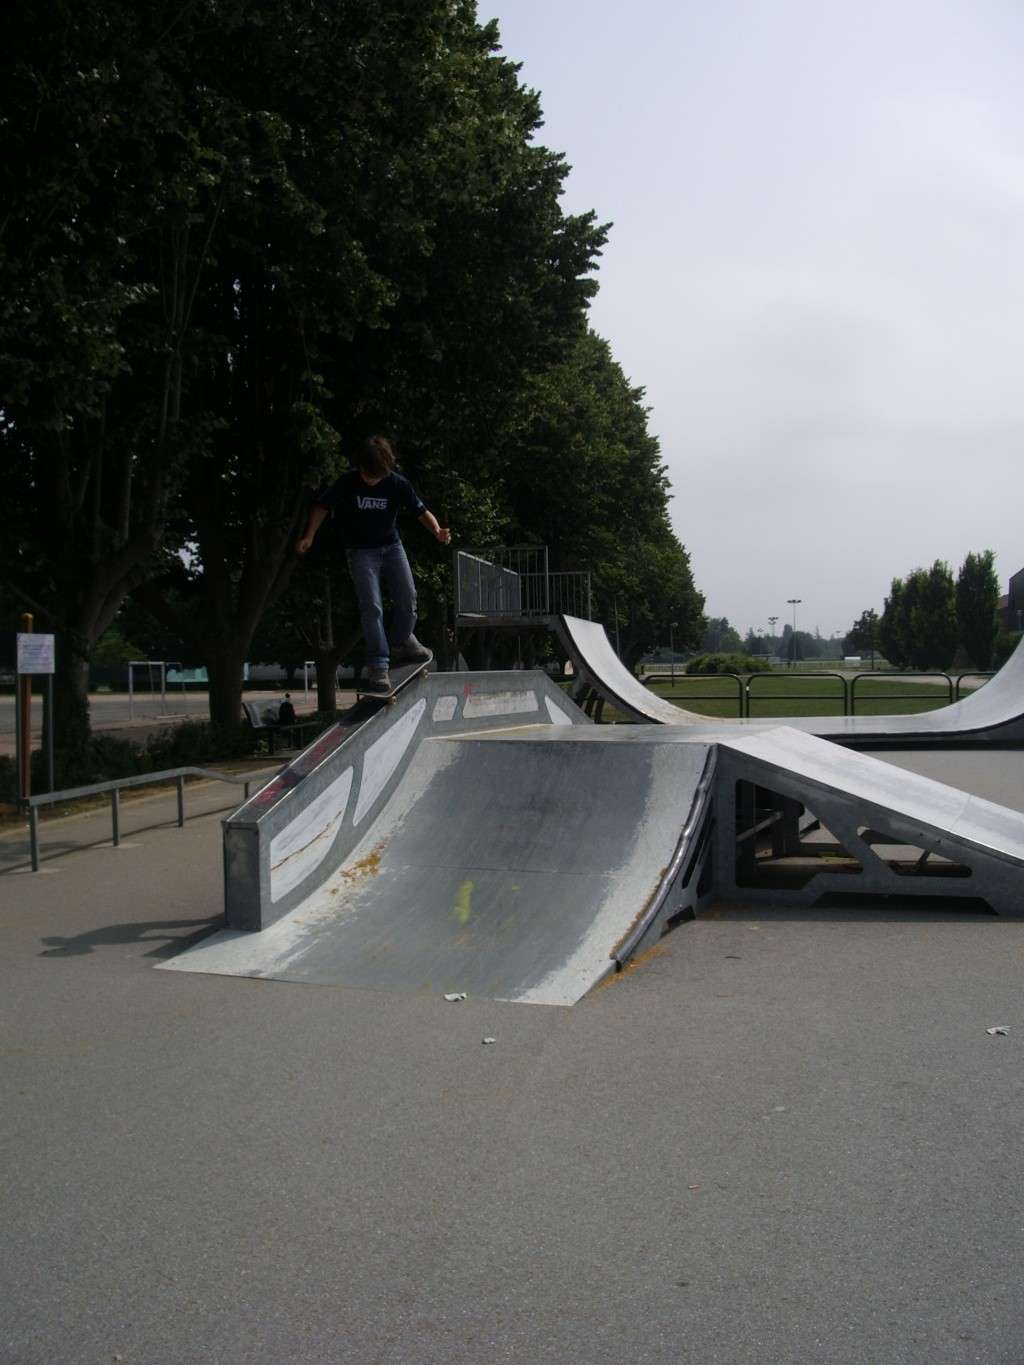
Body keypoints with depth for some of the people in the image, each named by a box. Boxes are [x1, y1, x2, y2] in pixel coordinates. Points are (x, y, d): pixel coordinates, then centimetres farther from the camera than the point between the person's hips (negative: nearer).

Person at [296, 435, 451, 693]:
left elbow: (420, 511, -5)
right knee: (371, 606, -12)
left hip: (391, 546, 3)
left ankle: (401, 642, 28)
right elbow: (322, 507, -2)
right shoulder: (347, 483, -14)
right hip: (360, 551, -3)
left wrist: (437, 530, -24)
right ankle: (377, 665, -9)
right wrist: (308, 536, -13)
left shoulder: (398, 483, -11)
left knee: (407, 598, 0)